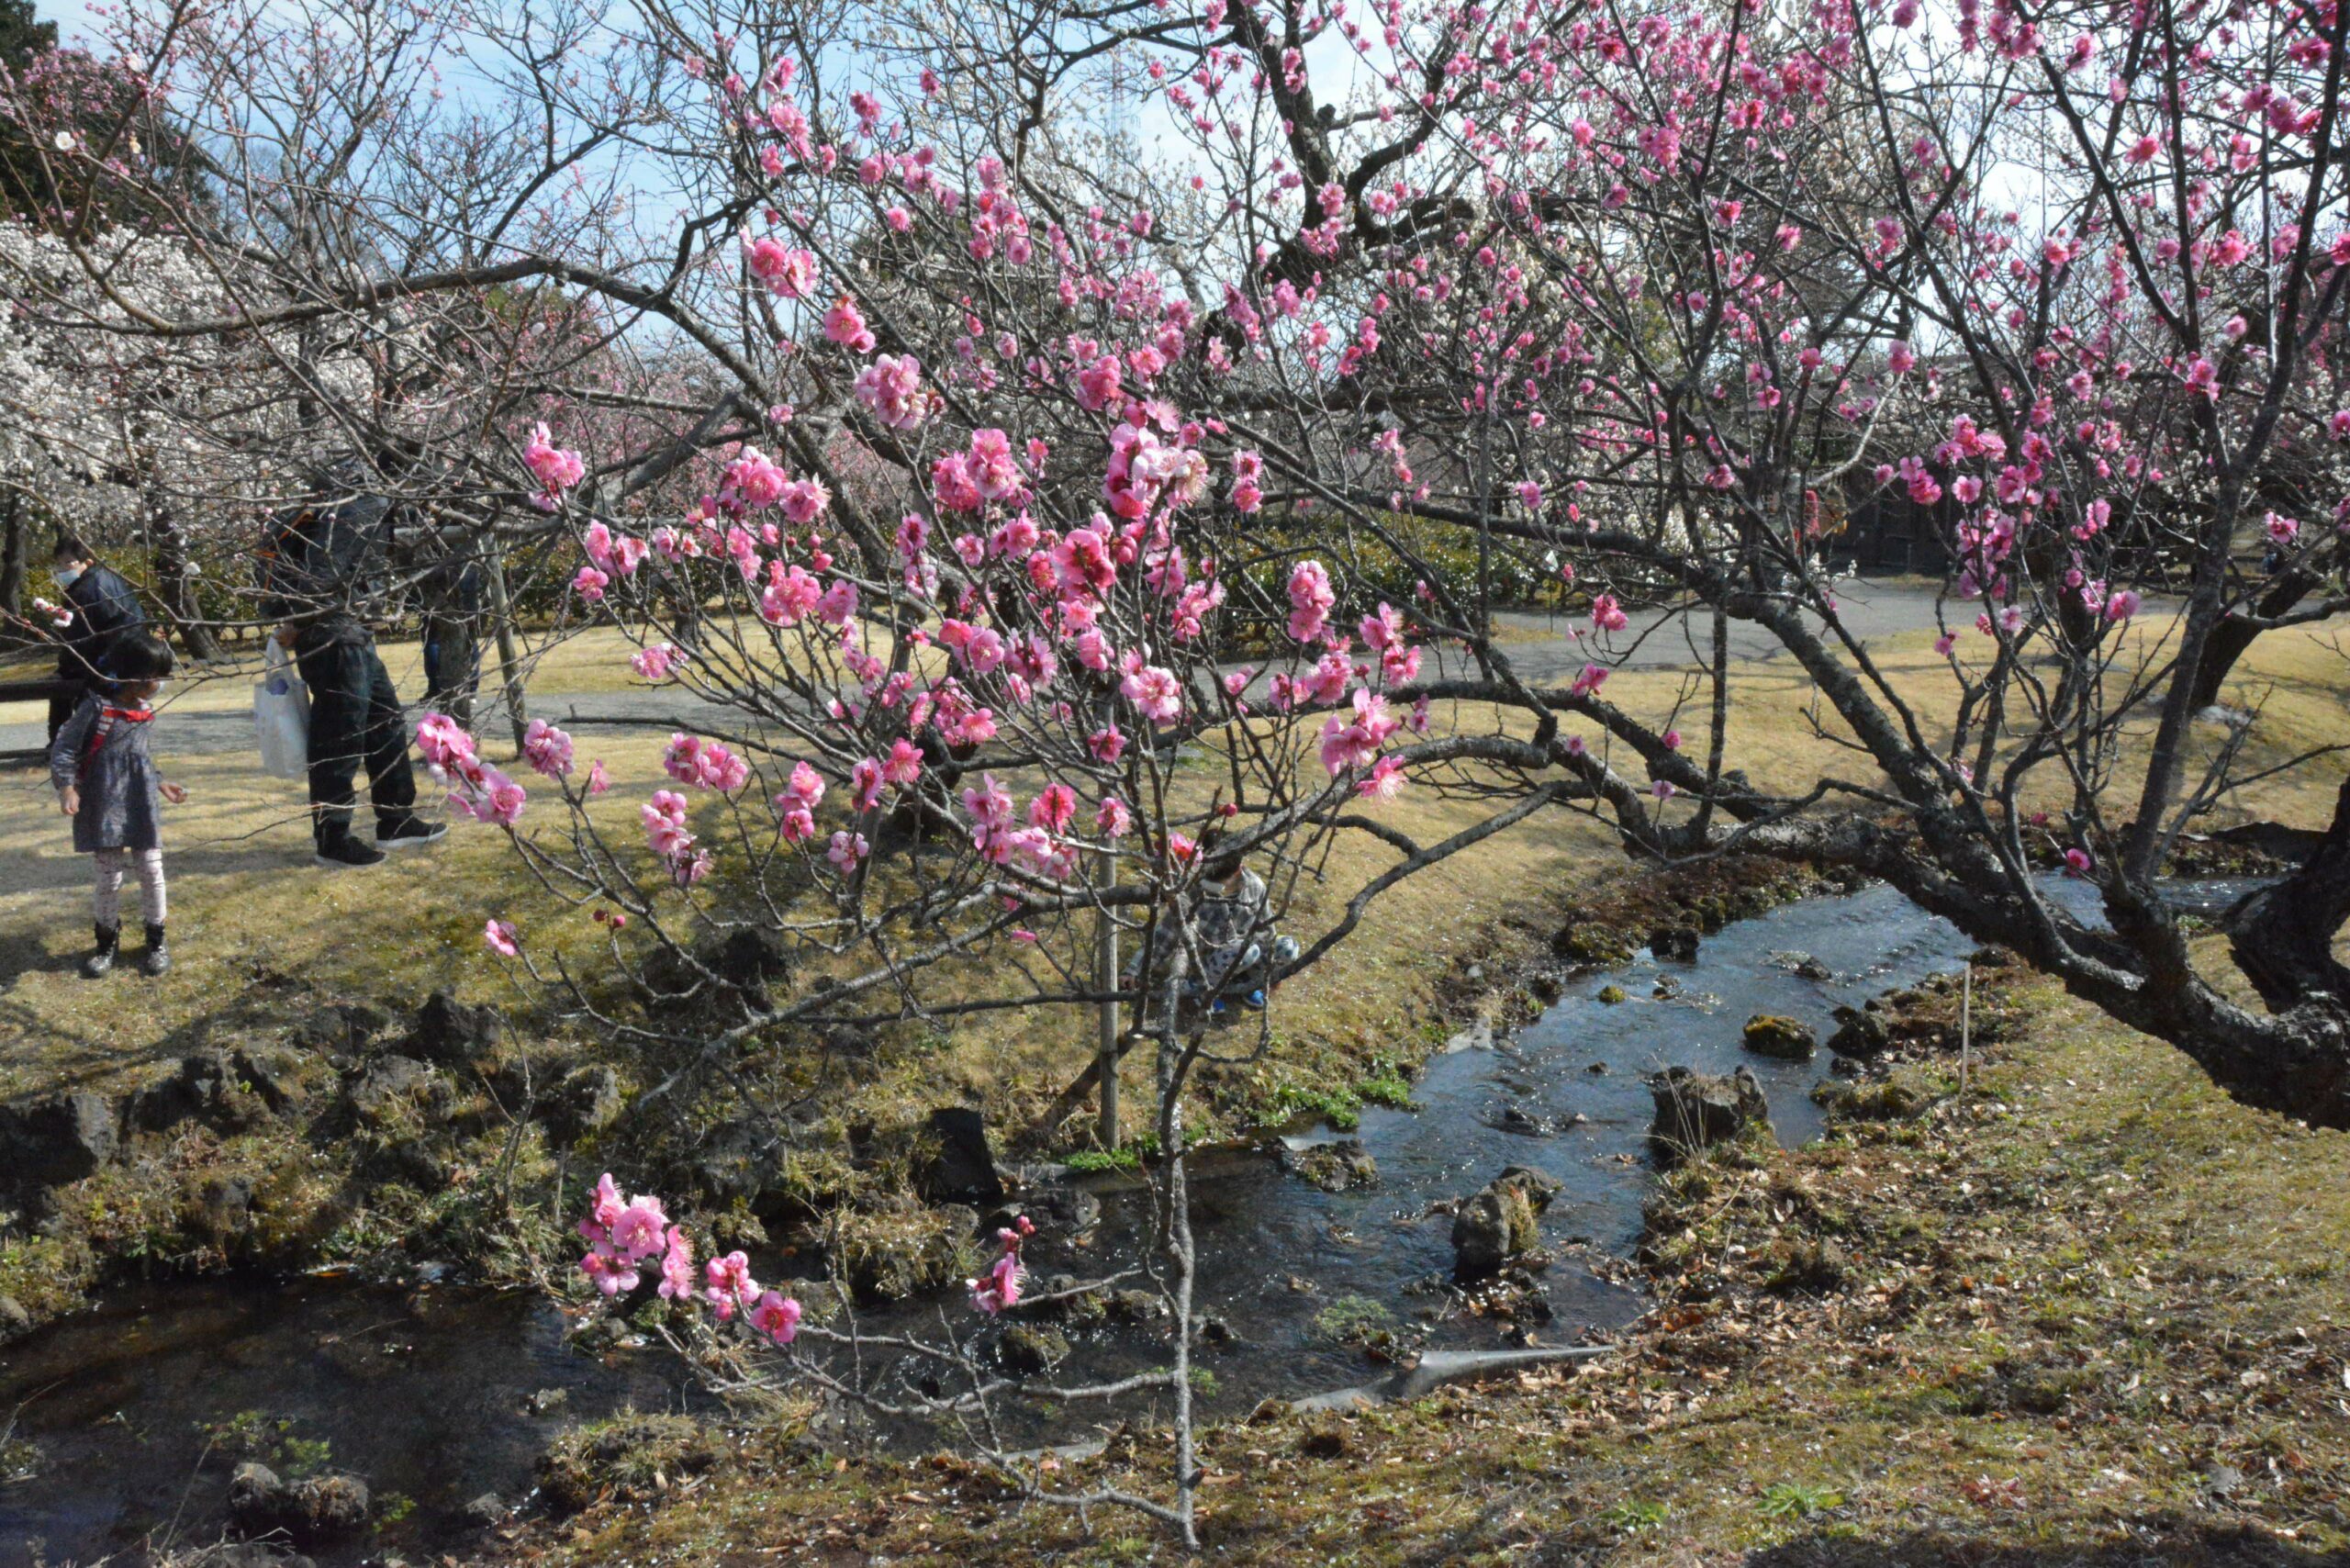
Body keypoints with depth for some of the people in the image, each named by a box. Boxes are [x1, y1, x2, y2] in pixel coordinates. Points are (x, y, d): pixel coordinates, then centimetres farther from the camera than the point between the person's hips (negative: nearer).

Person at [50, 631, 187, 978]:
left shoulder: (146, 713, 8)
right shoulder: (97, 708, -11)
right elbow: (63, 748, -8)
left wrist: (160, 782, 22)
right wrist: (67, 786, -17)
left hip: (142, 804, 5)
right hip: (104, 806, -5)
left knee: (152, 871, 4)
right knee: (109, 876, 2)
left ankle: (156, 940, 18)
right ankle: (107, 942, 20)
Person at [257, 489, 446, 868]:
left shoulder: (372, 519, 16)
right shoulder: (357, 517, -16)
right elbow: (318, 578, -23)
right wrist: (295, 626, -17)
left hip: (352, 637, 10)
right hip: (331, 640, -10)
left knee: (386, 722, 16)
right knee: (339, 740, -4)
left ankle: (395, 821, 25)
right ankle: (333, 840, 4)